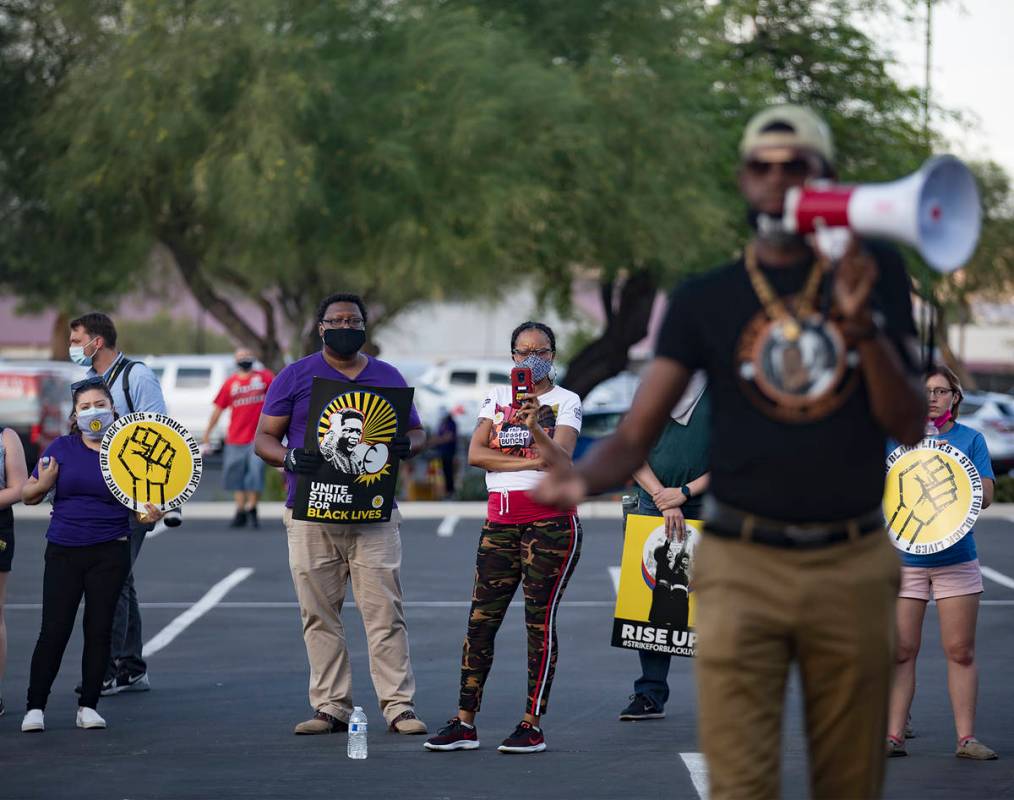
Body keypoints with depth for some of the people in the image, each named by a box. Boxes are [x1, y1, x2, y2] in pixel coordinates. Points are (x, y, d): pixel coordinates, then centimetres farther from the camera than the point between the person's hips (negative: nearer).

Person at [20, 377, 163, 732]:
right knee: (54, 630, -3)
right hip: (64, 552, 0)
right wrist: (42, 484, -15)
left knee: (99, 629, 3)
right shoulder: (61, 449, 3)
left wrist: (152, 513, -18)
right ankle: (35, 706, 4)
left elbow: (143, 500, 4)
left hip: (110, 553, 0)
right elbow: (27, 495, 6)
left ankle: (88, 706, 13)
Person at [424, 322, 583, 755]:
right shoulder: (497, 396, 13)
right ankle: (464, 723, 3)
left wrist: (534, 427, -33)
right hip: (501, 518, 4)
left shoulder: (566, 401, 1)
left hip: (551, 518, -4)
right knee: (481, 618, 0)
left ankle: (532, 725, -1)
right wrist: (531, 461, -10)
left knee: (540, 621, -5)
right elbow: (476, 453, 0)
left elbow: (561, 459, -15)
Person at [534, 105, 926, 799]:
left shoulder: (876, 273, 6)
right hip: (742, 568, -1)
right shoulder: (705, 300, 4)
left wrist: (860, 323, -15)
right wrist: (582, 478, -25)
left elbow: (910, 427, 1)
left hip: (854, 567, 1)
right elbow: (635, 436, -2)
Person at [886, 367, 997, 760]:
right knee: (901, 651, -1)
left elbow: (985, 495, -2)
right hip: (904, 559, 0)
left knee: (961, 651, 0)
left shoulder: (970, 439, 5)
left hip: (956, 558, 0)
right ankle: (894, 735, 2)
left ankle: (966, 737, 5)